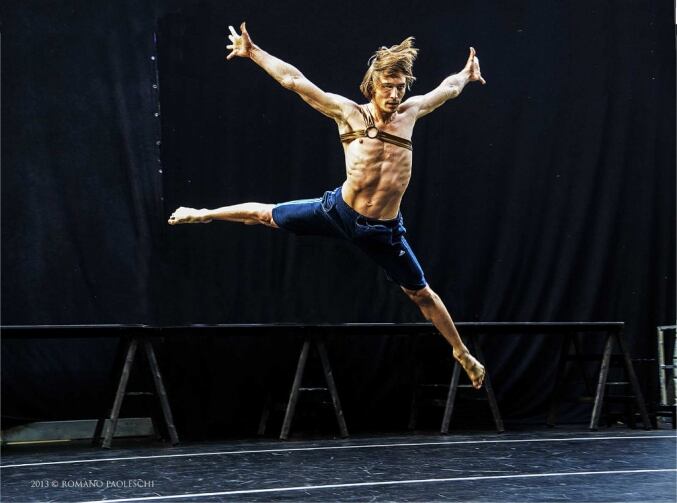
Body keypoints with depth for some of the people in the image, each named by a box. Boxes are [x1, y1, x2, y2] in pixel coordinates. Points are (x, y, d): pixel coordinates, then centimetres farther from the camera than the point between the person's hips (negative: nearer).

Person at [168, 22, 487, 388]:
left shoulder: (409, 112, 0)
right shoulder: (349, 113, -9)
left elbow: (447, 89, 20)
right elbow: (293, 80, -9)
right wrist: (252, 52, -10)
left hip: (383, 230, 2)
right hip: (339, 211, -1)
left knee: (420, 292, 11)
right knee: (265, 215, 11)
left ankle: (462, 354, 27)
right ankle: (204, 215, 39)